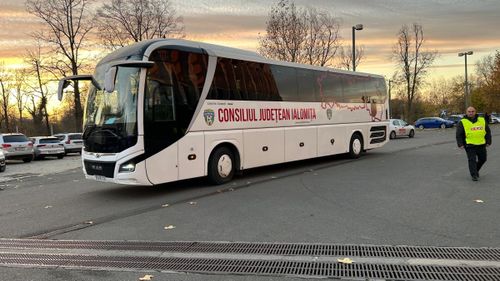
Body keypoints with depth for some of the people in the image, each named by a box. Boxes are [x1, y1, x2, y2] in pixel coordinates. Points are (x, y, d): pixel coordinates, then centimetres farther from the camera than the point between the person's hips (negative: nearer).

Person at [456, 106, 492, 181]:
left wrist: (488, 142, 8)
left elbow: (488, 132, 14)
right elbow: (459, 135, -2)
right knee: (472, 160, -7)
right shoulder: (462, 122, -1)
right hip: (470, 145, -4)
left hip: (481, 145, 4)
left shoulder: (482, 120, 9)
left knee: (482, 159, 11)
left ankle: (476, 170, 35)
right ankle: (474, 175, 0)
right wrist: (460, 144, -10)